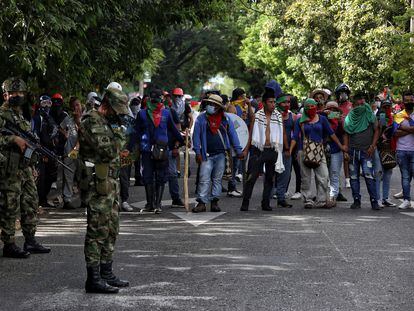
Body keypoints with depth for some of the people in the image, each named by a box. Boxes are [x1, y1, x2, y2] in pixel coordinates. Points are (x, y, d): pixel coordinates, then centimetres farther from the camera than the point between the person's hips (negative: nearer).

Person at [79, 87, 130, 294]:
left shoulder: (107, 122, 17)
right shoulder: (92, 122, -14)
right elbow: (108, 150, -22)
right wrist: (118, 131, -8)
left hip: (111, 182, 10)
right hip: (99, 183, -10)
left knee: (111, 230, 14)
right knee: (98, 231, -9)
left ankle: (106, 274, 22)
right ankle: (94, 279, -7)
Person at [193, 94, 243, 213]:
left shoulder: (225, 119, 7)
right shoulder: (201, 118, 2)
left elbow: (232, 135, 10)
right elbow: (196, 135, 1)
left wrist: (238, 151, 5)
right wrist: (198, 152, -7)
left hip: (221, 154, 2)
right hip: (207, 154, -2)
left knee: (217, 179, 6)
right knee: (204, 179, -8)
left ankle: (215, 202, 12)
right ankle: (201, 203, -7)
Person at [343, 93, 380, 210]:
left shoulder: (370, 115, 4)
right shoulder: (349, 117, 8)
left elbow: (376, 131, 5)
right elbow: (346, 135, 12)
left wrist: (372, 146, -6)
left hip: (366, 152, -3)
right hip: (352, 151, 3)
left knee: (369, 176, -12)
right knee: (354, 177, 5)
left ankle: (374, 201, -9)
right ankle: (356, 200, 13)